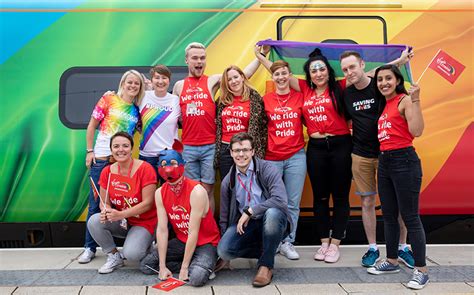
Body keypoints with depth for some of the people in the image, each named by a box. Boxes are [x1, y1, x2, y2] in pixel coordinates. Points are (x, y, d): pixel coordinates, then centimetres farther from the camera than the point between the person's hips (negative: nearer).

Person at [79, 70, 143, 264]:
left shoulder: (137, 110, 10)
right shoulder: (108, 100, 1)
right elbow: (92, 126, 4)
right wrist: (89, 151, -3)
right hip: (101, 159, -3)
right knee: (96, 204, 2)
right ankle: (90, 248, 13)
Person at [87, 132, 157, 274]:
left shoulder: (145, 169, -16)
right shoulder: (107, 172, -1)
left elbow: (147, 203, -17)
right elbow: (104, 201, 5)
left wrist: (120, 214, -26)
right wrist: (105, 211, -20)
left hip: (144, 223, -5)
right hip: (120, 222, 5)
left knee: (131, 254, -29)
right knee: (94, 222, -23)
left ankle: (145, 246, 10)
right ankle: (114, 256, 0)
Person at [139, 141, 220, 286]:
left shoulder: (196, 192, -24)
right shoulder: (160, 193, -6)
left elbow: (193, 232, -23)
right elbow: (162, 229, -7)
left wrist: (184, 267, -20)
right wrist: (163, 266, -10)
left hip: (205, 243, -6)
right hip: (182, 241, 6)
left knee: (196, 278, -31)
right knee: (145, 265, -3)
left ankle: (204, 266, 4)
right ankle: (193, 266, 4)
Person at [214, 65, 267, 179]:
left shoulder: (255, 99, -1)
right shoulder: (222, 101, 10)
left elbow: (263, 125, -1)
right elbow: (217, 125, 17)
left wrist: (260, 150, -5)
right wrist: (216, 150, 12)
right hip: (225, 149, 4)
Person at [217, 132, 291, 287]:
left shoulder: (267, 169, -11)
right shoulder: (227, 181, 2)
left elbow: (281, 200, -28)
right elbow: (224, 218, 10)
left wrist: (250, 211, -25)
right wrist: (225, 256, 9)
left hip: (271, 221, -3)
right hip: (244, 224, 4)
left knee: (272, 212, -39)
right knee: (223, 249, -24)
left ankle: (266, 265, -18)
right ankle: (266, 251, 3)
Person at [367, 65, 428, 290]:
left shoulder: (405, 100, -7)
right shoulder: (384, 105, 16)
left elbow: (417, 131, -19)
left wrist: (415, 100, -23)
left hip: (404, 161, -8)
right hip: (384, 162, 8)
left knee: (410, 217, -4)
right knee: (388, 216, 14)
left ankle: (421, 271, 4)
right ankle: (392, 261, 27)